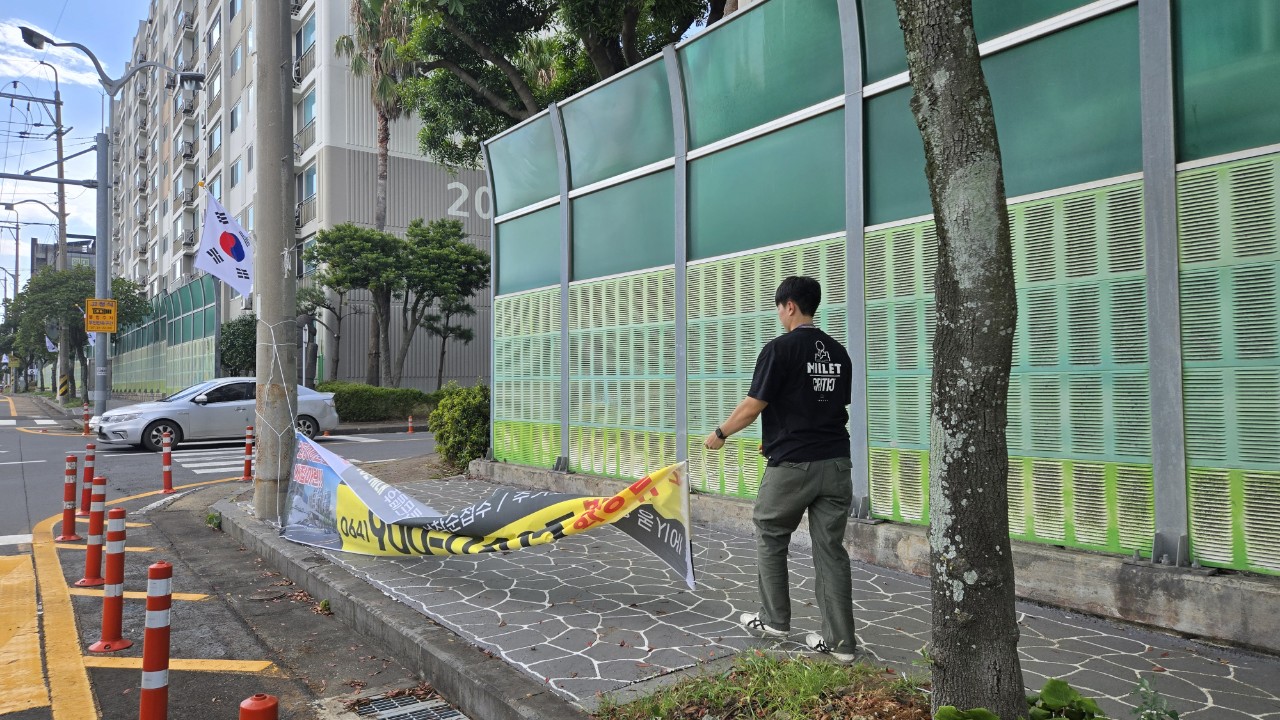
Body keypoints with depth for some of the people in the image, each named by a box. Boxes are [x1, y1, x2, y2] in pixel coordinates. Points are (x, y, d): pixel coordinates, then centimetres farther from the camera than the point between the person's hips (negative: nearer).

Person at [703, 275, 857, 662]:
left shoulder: (780, 348, -10)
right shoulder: (838, 352, 10)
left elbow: (752, 406, -11)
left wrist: (719, 434, 7)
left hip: (791, 465, -5)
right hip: (835, 462, 6)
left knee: (770, 538, 15)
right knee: (830, 547, 9)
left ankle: (774, 620, 25)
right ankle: (840, 640, 11)